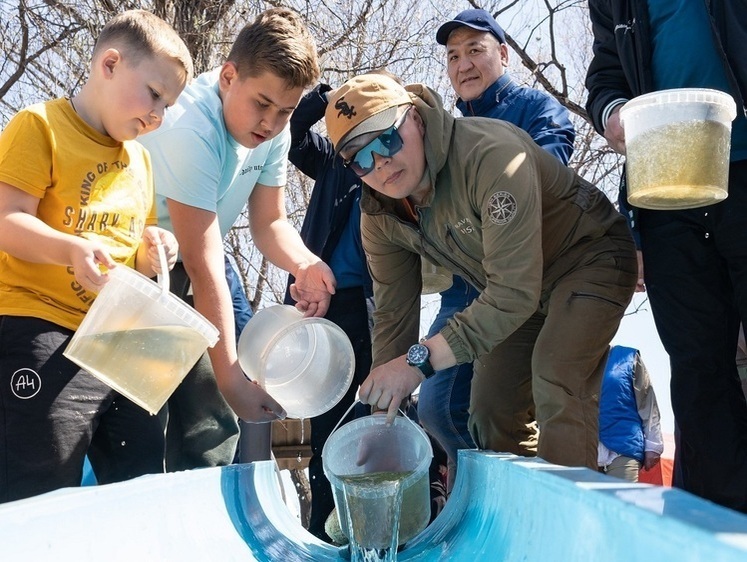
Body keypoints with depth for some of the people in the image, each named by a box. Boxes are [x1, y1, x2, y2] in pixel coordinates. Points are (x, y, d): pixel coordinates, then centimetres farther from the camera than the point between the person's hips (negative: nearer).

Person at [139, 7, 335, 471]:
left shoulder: (273, 132, -7)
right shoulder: (190, 129, -30)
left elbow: (269, 223, 0)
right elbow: (204, 269, -30)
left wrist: (306, 265, -23)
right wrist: (232, 382, -28)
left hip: (183, 274, 7)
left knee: (215, 430, 6)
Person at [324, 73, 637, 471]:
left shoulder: (490, 155, -36)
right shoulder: (378, 215, -11)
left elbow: (513, 291, -39)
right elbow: (392, 315, -3)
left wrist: (421, 360, -43)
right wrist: (381, 423, -5)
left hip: (590, 256, -7)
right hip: (520, 288, 7)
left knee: (554, 389, -28)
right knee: (489, 411, 5)